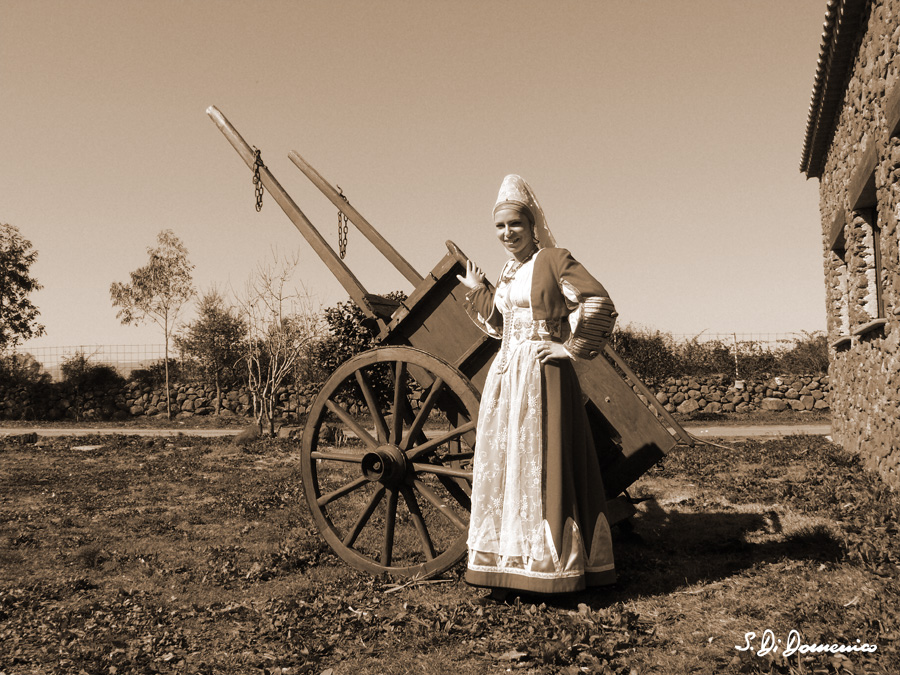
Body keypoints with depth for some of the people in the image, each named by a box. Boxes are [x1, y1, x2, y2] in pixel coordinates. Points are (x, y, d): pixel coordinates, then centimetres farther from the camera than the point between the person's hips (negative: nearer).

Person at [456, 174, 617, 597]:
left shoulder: (553, 259, -8)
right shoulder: (509, 271, 16)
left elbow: (598, 301, -19)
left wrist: (572, 348, -16)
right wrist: (477, 291, 21)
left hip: (542, 377, -9)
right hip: (505, 376, 9)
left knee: (540, 468, -4)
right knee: (501, 468, 9)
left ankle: (546, 566, 6)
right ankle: (509, 570, 18)